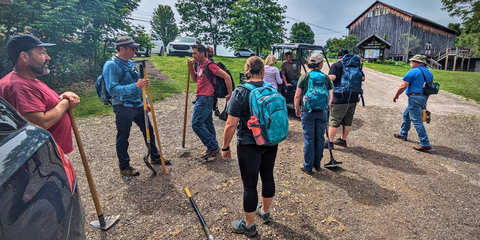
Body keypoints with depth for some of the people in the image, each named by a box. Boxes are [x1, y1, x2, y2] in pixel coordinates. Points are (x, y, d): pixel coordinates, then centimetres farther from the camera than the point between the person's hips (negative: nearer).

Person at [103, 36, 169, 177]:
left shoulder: (130, 63, 10)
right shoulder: (111, 65, -15)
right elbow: (112, 89, -24)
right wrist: (135, 86, -33)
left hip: (138, 105, 8)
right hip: (123, 107, -8)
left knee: (148, 130, 15)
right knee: (123, 137, 6)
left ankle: (155, 157, 33)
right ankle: (124, 167, 23)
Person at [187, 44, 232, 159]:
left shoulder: (209, 65, -14)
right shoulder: (200, 65, 15)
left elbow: (226, 77, -17)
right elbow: (195, 79, 25)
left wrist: (230, 93, -15)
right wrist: (190, 67, 11)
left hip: (206, 98, -10)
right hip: (202, 98, 10)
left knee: (196, 123, -10)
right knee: (207, 123, 14)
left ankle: (213, 146, -1)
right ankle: (213, 147, 25)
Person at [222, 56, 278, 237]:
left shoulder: (240, 92, -15)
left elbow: (231, 124, -18)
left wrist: (225, 147, -6)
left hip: (248, 145, -6)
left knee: (250, 184, 8)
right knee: (268, 177, 22)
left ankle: (249, 225, 27)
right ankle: (265, 211, 46)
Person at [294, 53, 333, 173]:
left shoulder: (304, 76, -5)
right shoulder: (326, 78, 1)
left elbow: (297, 96, -5)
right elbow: (330, 97, 6)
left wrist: (297, 109, 9)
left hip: (308, 112, -2)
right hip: (322, 112, 2)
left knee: (309, 139, 4)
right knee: (320, 138, 13)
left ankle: (308, 167, 12)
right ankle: (317, 164, 26)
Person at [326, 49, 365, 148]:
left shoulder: (336, 65, -5)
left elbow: (331, 77, -22)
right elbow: (363, 78, 13)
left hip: (340, 99, -5)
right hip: (353, 98, 6)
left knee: (334, 121, 2)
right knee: (348, 121, 15)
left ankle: (329, 142, 8)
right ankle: (343, 140, 27)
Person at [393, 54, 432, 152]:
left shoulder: (413, 72, -11)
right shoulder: (429, 73, 16)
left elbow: (403, 86, -16)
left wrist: (396, 95, -3)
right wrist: (425, 101, 25)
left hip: (415, 98, -9)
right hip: (423, 98, 10)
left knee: (417, 121, -8)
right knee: (406, 115, 25)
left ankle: (425, 144, -8)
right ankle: (403, 134, 37)